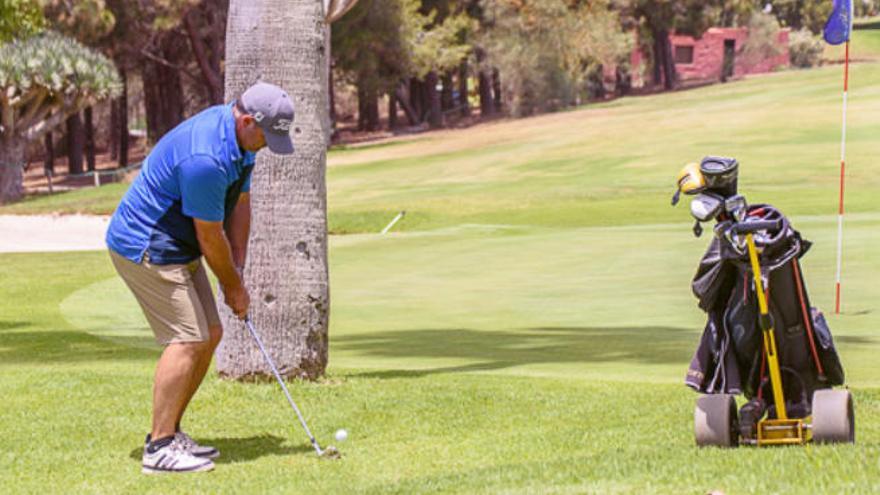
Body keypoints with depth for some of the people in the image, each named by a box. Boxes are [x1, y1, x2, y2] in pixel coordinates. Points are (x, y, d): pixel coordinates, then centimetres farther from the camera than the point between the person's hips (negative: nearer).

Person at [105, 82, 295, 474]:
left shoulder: (240, 137, 1)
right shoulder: (205, 158, -31)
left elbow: (239, 204, 10)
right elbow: (210, 238, -21)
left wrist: (236, 274, 5)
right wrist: (235, 288, -6)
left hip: (177, 248, 10)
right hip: (146, 248, -10)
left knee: (209, 335, 9)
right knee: (187, 341, -14)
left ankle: (169, 433, 17)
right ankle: (159, 448, -9)